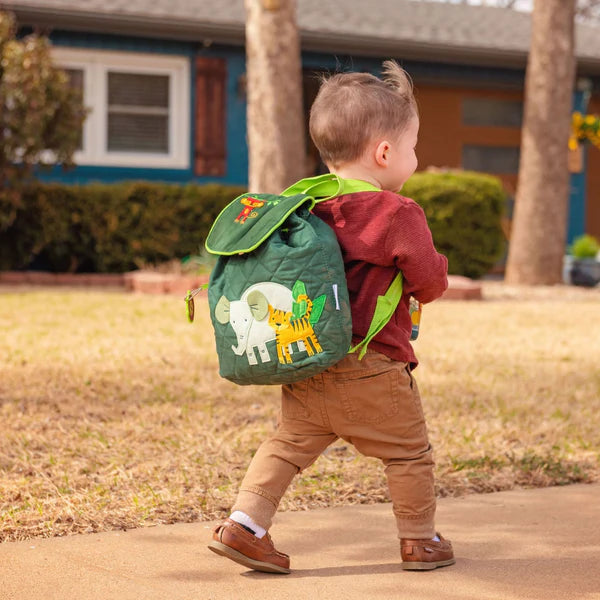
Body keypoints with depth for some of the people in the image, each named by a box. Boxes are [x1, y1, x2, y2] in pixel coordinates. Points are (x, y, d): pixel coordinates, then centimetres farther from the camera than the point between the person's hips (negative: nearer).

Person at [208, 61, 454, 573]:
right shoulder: (400, 214, -14)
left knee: (288, 445, 13)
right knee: (409, 454, 12)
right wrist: (430, 276, 15)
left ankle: (244, 524, 5)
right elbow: (430, 280, -7)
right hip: (372, 369, -6)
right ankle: (420, 541, 23)